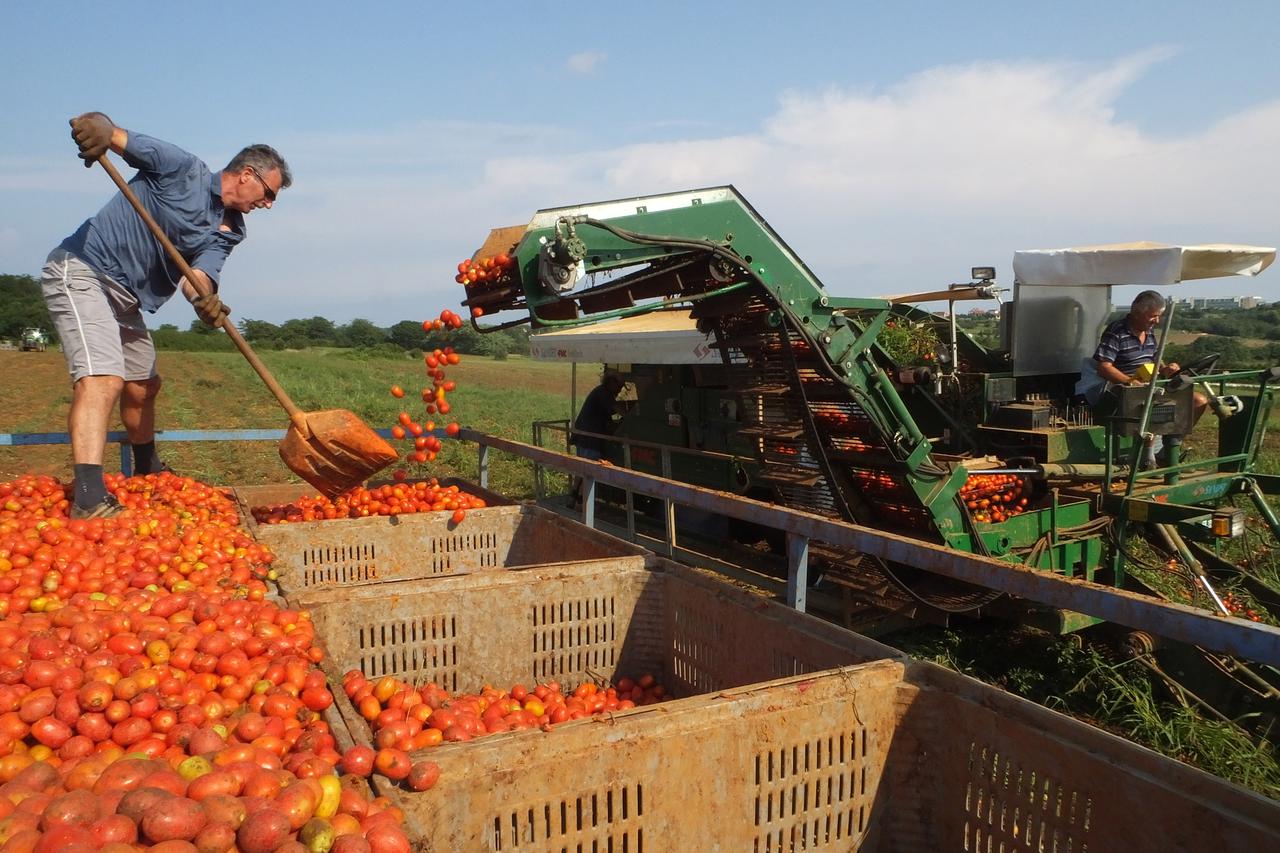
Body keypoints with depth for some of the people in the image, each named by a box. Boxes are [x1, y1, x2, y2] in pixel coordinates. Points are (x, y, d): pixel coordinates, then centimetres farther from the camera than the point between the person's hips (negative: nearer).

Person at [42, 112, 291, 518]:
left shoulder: (229, 232, 8)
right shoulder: (183, 169, -8)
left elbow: (201, 270, -9)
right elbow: (122, 140, -12)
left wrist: (203, 295, -32)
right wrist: (100, 127, -36)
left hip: (124, 298, 9)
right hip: (80, 272, -9)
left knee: (143, 385, 21)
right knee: (102, 380, -25)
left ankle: (148, 470, 44)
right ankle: (89, 497, -34)